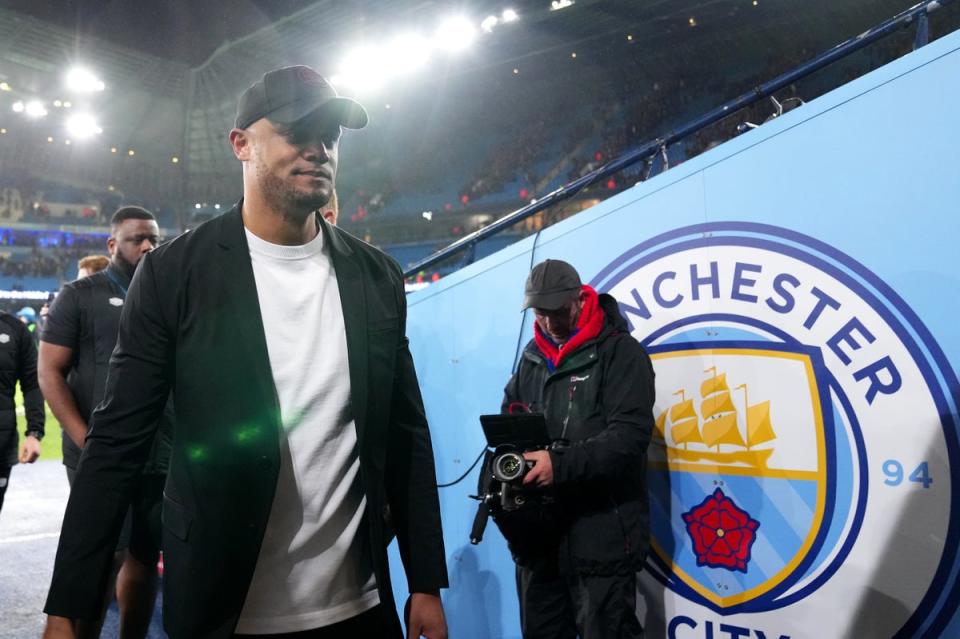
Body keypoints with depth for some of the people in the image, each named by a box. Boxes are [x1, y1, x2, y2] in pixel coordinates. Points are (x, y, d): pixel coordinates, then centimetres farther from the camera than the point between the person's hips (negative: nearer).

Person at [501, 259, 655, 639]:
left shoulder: (620, 352, -7)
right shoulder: (533, 356, 13)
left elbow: (629, 434, -18)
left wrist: (561, 464, -28)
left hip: (602, 536, -6)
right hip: (538, 532, 7)